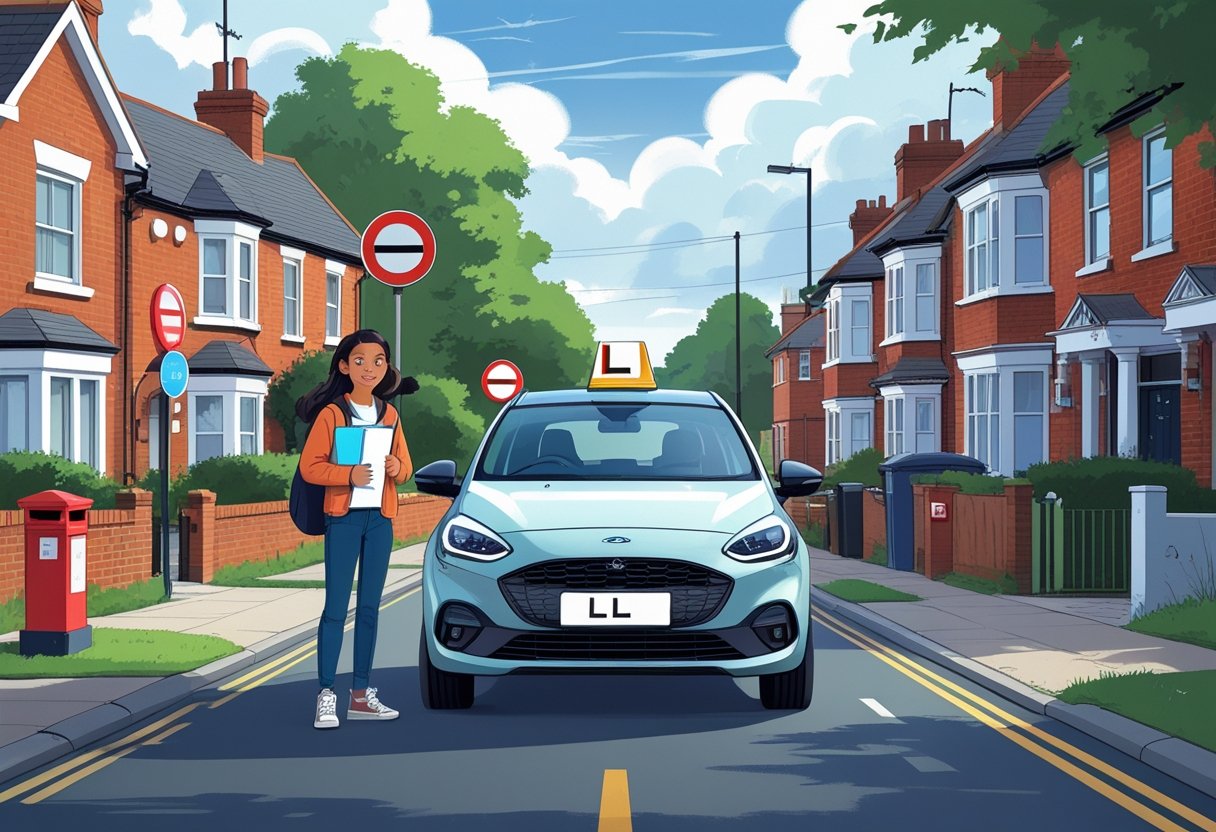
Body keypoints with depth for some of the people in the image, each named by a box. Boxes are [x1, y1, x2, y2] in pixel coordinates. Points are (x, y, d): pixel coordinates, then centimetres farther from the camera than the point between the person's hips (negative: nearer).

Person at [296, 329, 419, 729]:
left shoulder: (390, 414, 11)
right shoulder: (331, 413, -5)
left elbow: (405, 465, 16)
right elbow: (309, 466, -9)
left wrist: (397, 468, -7)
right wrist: (348, 475, -22)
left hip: (380, 517, 5)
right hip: (344, 515, -5)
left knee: (370, 607, 8)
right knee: (336, 607, -7)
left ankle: (361, 694, 14)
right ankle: (326, 696, -5)